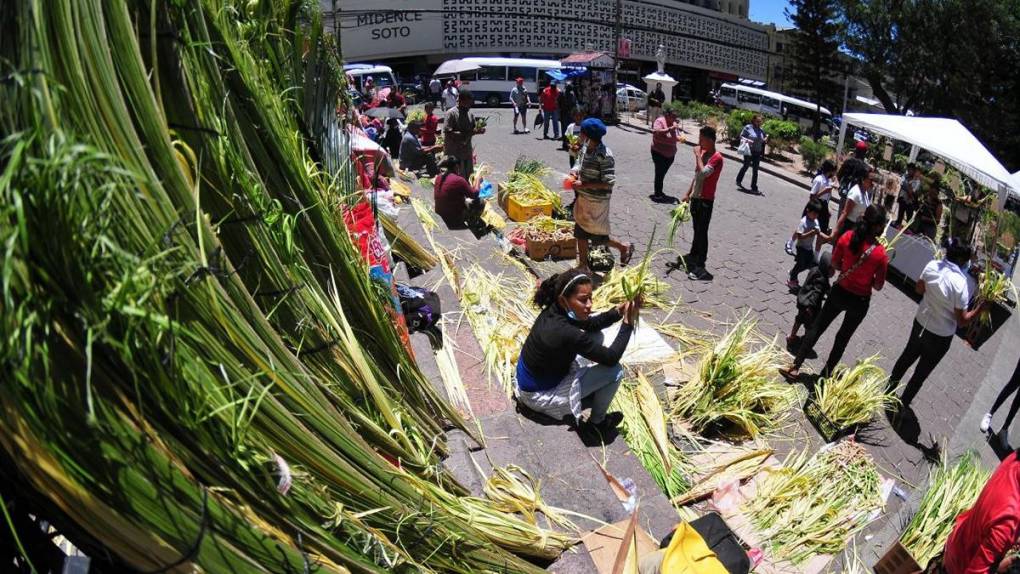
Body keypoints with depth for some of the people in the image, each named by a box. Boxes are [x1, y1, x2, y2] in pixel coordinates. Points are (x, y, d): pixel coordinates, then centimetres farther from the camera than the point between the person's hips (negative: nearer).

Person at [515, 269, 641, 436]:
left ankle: (592, 391, 26)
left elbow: (590, 324, 5)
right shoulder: (566, 333, -35)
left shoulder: (554, 310, -11)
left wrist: (618, 311, -10)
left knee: (596, 335, 10)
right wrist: (628, 323, -20)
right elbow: (611, 358, -24)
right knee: (614, 371, -11)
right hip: (540, 396, -8)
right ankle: (596, 422, 12)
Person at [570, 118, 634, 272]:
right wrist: (575, 174, -6)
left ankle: (624, 248, 31)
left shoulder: (605, 156, -23)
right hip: (582, 199, 8)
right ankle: (583, 265, 31)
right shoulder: (585, 148, -1)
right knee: (581, 233, 15)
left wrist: (584, 185, -27)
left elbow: (609, 183, -24)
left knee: (598, 236, 6)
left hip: (597, 202, -7)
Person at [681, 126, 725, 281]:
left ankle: (700, 266, -1)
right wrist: (688, 193, 19)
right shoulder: (703, 153, 8)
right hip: (696, 197, 8)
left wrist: (698, 155, -21)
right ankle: (694, 255, 35)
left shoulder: (717, 158, -19)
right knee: (696, 229, 20)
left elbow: (703, 173, -33)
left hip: (706, 200, -8)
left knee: (702, 232, -5)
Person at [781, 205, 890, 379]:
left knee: (817, 327, 16)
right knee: (843, 338, 18)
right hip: (860, 301, -2)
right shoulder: (881, 254, -22)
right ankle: (826, 373, 33)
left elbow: (835, 264, -1)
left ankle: (795, 367, 16)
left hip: (839, 293, 2)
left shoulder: (847, 237, -15)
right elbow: (878, 286, -10)